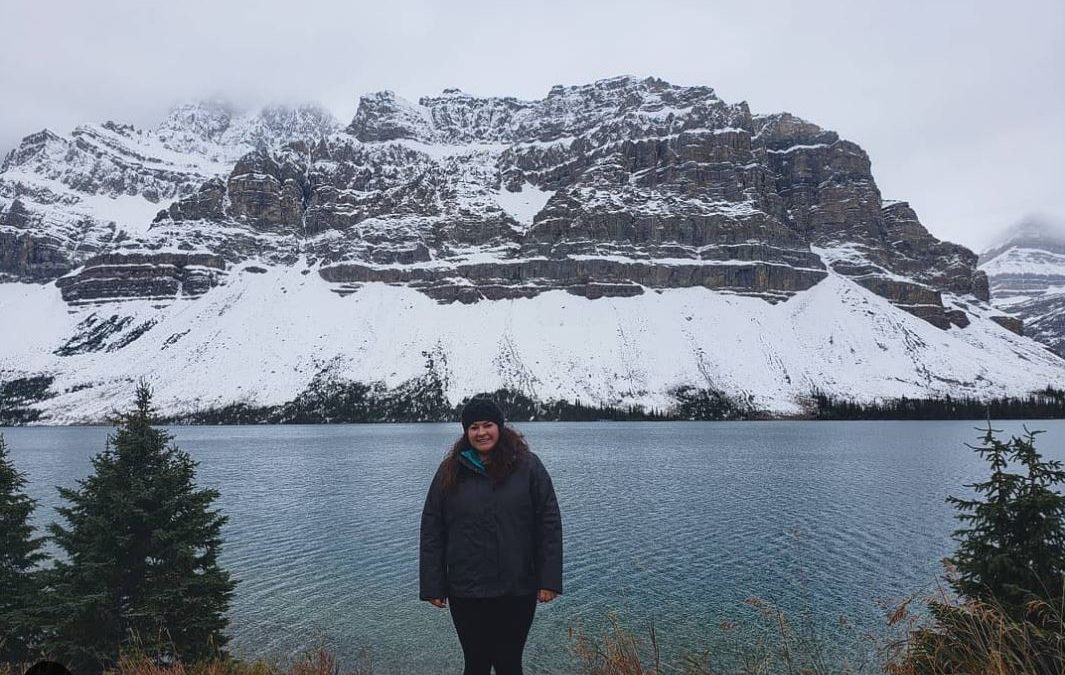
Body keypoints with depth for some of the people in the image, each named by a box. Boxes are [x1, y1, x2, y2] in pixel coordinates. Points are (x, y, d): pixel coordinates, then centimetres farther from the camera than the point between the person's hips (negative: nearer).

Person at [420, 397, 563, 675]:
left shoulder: (528, 466, -3)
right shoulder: (450, 472, 2)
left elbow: (549, 524, -3)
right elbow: (431, 532, 4)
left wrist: (549, 580, -6)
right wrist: (433, 586, 1)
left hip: (517, 591, -1)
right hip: (466, 592, 1)